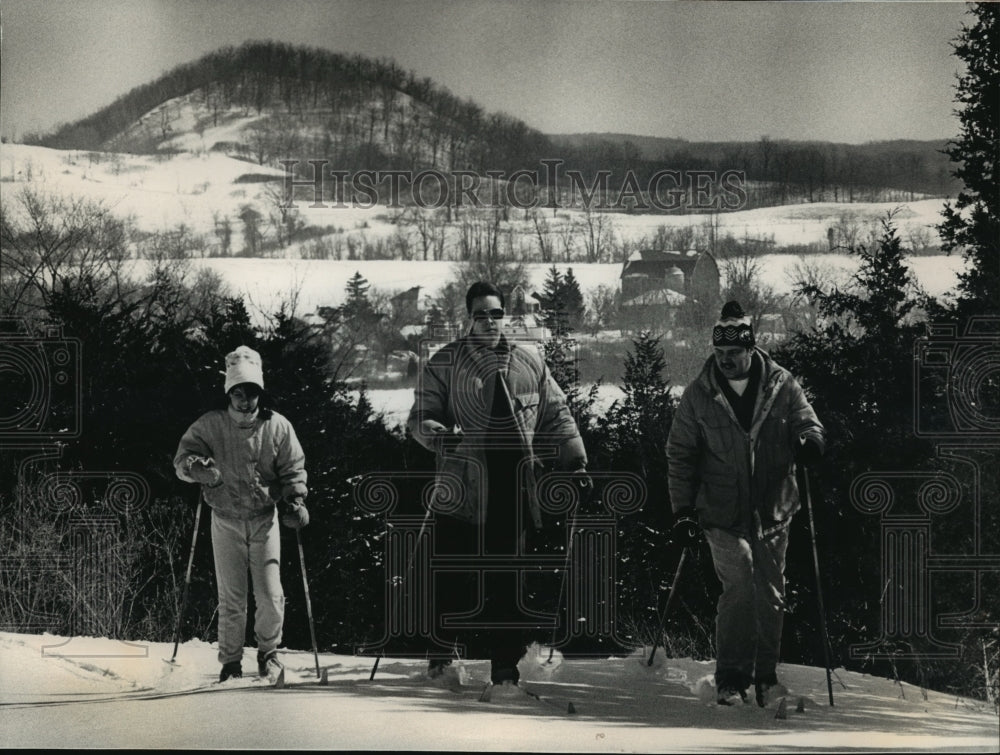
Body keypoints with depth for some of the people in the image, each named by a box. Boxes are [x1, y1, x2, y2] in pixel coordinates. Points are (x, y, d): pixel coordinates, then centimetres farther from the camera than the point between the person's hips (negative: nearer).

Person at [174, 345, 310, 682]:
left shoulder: (277, 427, -1)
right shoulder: (209, 425, -4)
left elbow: (293, 469, 7)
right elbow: (182, 458, -4)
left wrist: (295, 500, -6)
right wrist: (196, 467, -26)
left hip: (264, 519, 0)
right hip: (226, 521, 0)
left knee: (271, 595, -2)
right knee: (231, 597, 2)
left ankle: (268, 651, 21)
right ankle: (230, 660, 16)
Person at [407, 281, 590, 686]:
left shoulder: (529, 362, 12)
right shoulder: (445, 363, 4)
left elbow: (556, 416, 20)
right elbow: (420, 417, 2)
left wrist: (575, 461, 14)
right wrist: (439, 434, -19)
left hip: (514, 489, 2)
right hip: (463, 489, -2)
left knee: (507, 579, 2)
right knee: (453, 577, -3)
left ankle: (505, 662, 5)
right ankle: (443, 653, 10)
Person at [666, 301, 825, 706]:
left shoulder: (781, 386, -1)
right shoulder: (699, 395, -1)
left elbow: (809, 425, 5)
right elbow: (680, 455, 4)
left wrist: (808, 442, -21)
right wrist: (683, 509, -1)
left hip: (773, 511, 2)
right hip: (723, 513, -2)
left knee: (771, 595, 9)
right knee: (738, 586, -16)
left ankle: (765, 675, 22)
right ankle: (730, 676, -7)